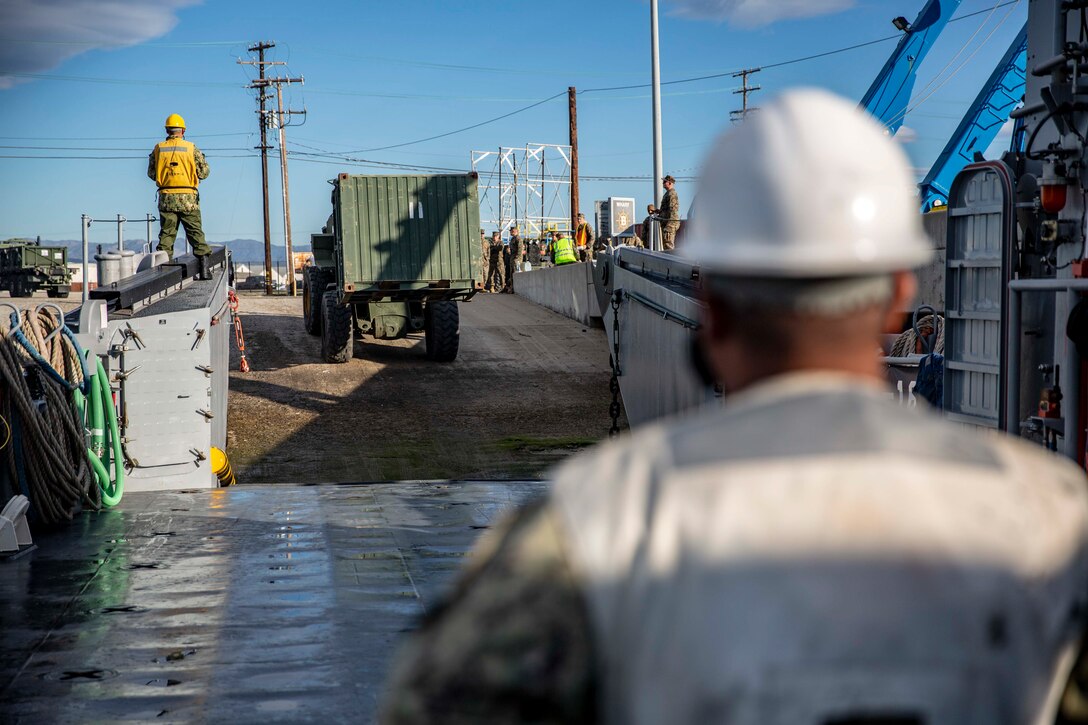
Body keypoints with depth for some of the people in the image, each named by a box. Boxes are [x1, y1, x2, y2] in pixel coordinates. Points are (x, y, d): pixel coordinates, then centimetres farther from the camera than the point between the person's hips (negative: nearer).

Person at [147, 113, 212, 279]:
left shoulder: (158, 148, 4)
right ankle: (203, 270, 0)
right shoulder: (191, 148, -1)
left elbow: (151, 173, 9)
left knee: (166, 233, 7)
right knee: (195, 232, 3)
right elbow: (205, 171, 0)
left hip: (166, 197, 2)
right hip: (188, 198, -1)